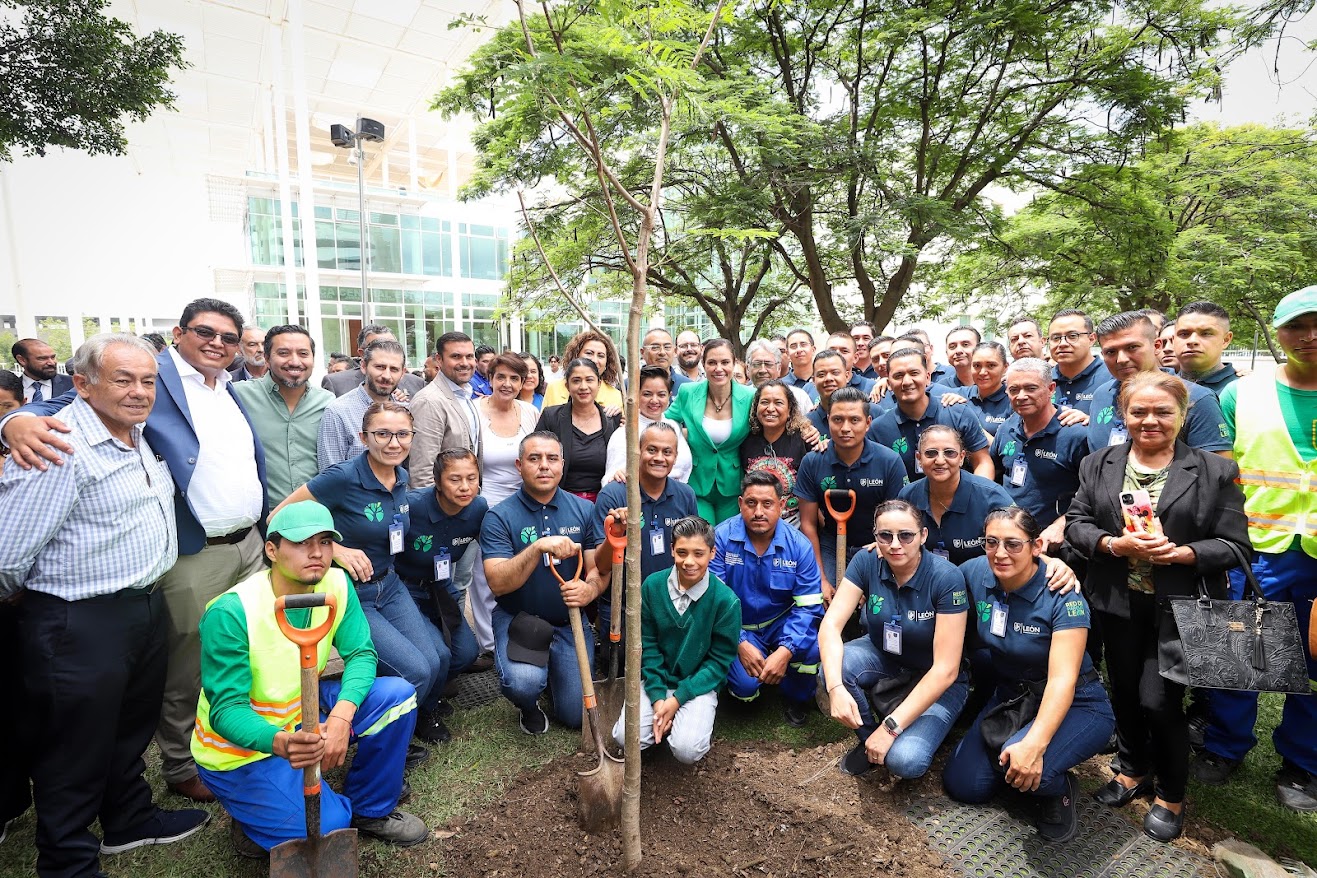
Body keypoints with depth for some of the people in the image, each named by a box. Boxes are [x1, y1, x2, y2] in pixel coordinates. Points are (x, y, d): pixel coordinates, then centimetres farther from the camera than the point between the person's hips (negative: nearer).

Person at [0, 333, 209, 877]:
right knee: (77, 750, 10)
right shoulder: (60, 449, -22)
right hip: (80, 625, -8)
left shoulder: (138, 435, 6)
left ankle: (129, 821, 44)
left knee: (131, 730, 24)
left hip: (145, 609, 8)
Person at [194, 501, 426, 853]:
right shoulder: (230, 612, -27)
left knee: (397, 695, -13)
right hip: (239, 747, -5)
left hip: (303, 711, 6)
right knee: (326, 828, -19)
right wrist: (281, 743, -46)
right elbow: (226, 710, -26)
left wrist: (342, 715, -31)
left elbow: (361, 654, -12)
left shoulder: (336, 584, -12)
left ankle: (369, 810, 8)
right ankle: (257, 821, 14)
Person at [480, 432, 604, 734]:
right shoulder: (500, 517, -10)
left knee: (576, 716, 2)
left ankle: (553, 670, 36)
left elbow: (598, 568, -2)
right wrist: (538, 547, -34)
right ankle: (528, 707, 9)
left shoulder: (583, 510, -1)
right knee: (524, 683, -31)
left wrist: (589, 589, -26)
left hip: (570, 621, 3)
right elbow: (498, 583, -20)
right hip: (518, 619, -2)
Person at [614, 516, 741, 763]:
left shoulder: (726, 600, -16)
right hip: (656, 681, 2)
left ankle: (700, 719, 10)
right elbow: (647, 644, -3)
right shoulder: (652, 585, -9)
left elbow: (719, 660, -9)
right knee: (625, 738, -17)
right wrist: (658, 698, -11)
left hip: (700, 685, -2)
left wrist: (677, 699, -15)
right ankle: (667, 719, 13)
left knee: (687, 750, -23)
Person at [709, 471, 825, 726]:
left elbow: (808, 606, -14)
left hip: (782, 622, 2)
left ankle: (798, 699, 7)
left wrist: (785, 651, -28)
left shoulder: (799, 545, -12)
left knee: (810, 646, -27)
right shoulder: (722, 538, -17)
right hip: (738, 628, -1)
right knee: (746, 684, -25)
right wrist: (740, 643, -26)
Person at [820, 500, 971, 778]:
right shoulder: (867, 562, -17)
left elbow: (946, 669, -26)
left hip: (937, 681, -4)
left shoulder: (946, 578, -27)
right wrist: (835, 688, -39)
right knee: (836, 665, -28)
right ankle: (868, 737, 0)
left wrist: (891, 726, -28)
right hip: (884, 658, 4)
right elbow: (830, 624, -21)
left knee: (904, 760, -28)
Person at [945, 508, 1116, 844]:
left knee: (1020, 764, -33)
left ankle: (1060, 787, 2)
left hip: (1075, 706, -4)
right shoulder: (976, 573, -13)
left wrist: (1034, 743, -45)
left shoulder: (1062, 598, -26)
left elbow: (1063, 679, -33)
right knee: (962, 785, -1)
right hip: (1010, 697, 5)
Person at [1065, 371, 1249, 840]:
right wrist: (1114, 544, -17)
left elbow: (1234, 544, -5)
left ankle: (1171, 795, 24)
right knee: (1124, 692, 16)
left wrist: (1182, 553, -21)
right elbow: (1076, 522, 1)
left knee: (1158, 700, -3)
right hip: (1118, 604, 3)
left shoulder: (1215, 471, -3)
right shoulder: (1098, 465, 4)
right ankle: (1135, 768, 41)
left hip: (1179, 607, -3)